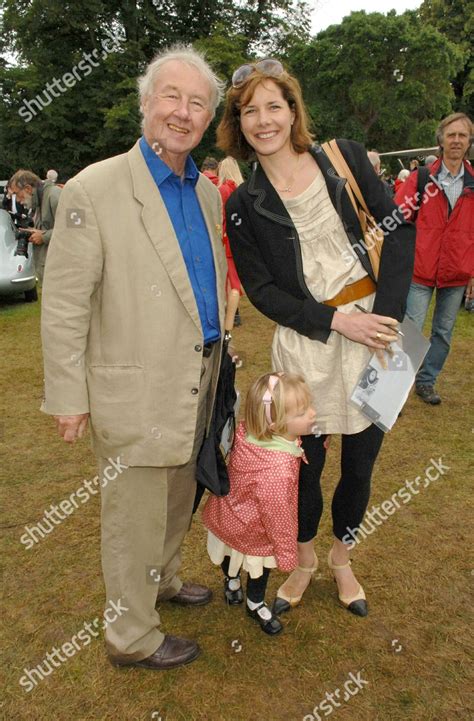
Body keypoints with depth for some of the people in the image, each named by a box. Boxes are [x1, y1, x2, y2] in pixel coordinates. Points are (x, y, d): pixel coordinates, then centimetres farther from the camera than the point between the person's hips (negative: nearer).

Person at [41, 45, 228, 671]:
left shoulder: (209, 192, 7)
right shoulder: (94, 190, -14)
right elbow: (63, 305, -13)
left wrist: (218, 361, 16)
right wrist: (67, 396, -12)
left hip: (198, 381, 7)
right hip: (135, 393, -6)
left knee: (178, 500, 24)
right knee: (135, 515, 9)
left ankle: (163, 580, 50)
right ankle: (132, 637, 31)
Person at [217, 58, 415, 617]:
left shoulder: (344, 156, 1)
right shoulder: (244, 205, -1)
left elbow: (398, 229, -1)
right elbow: (261, 290, -4)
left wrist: (387, 314, -11)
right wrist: (337, 321, -14)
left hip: (372, 327, 2)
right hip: (304, 343, -1)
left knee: (362, 457, 12)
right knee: (306, 461, 10)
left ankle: (341, 560, 38)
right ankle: (303, 561, 38)